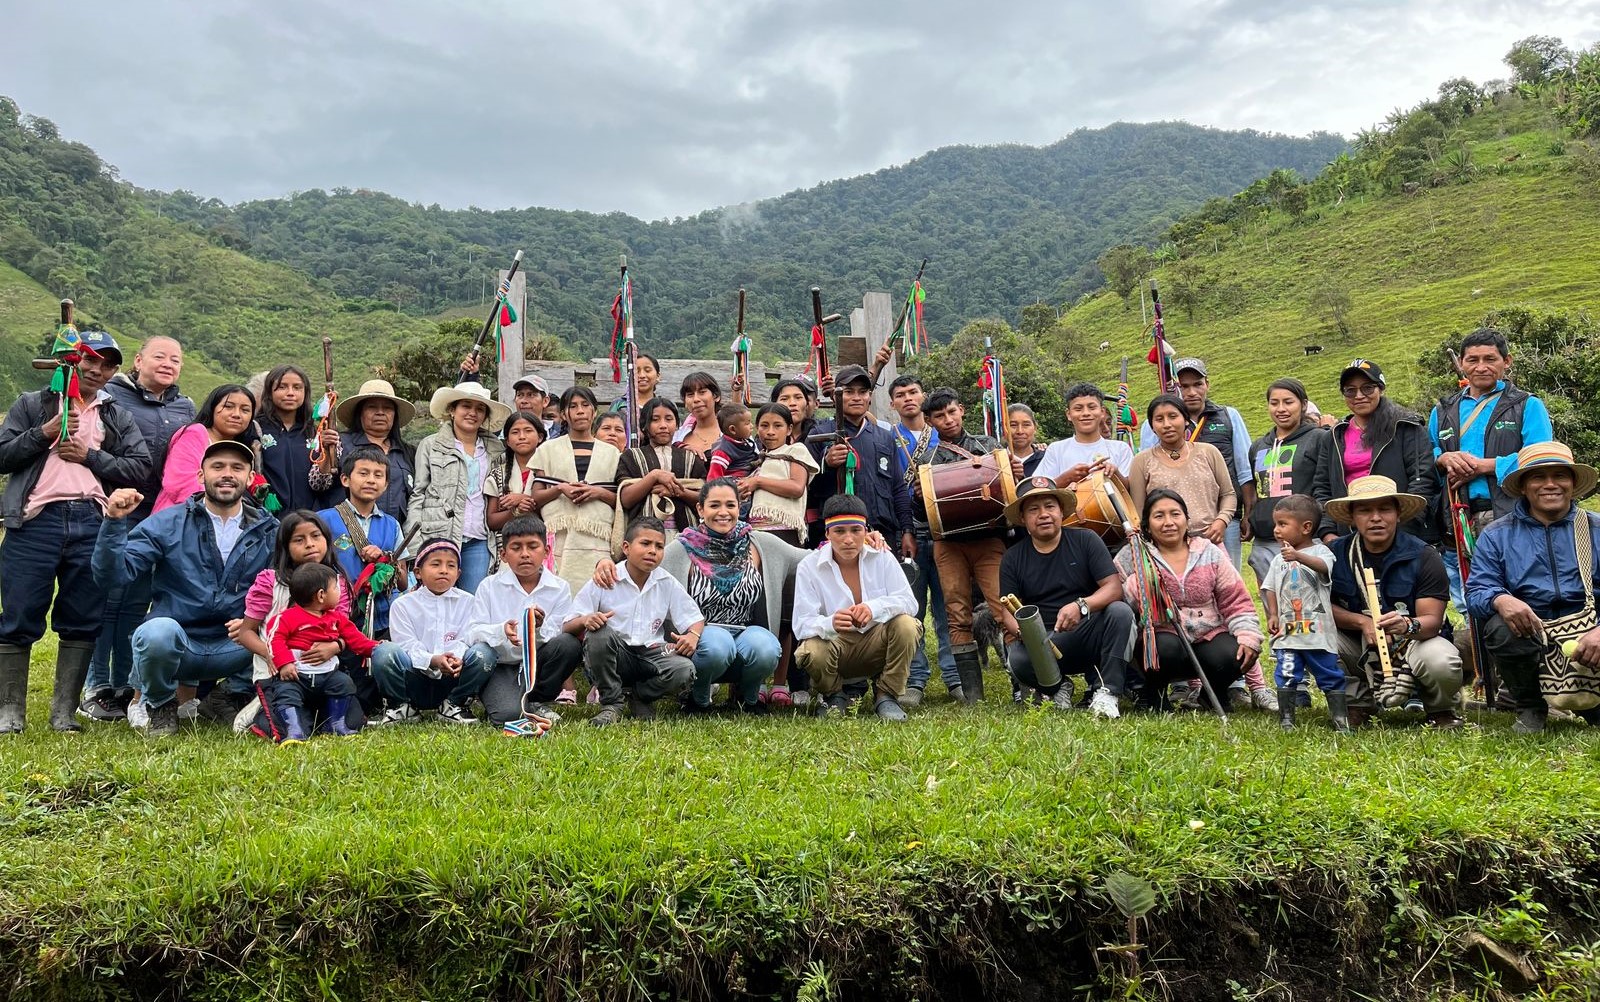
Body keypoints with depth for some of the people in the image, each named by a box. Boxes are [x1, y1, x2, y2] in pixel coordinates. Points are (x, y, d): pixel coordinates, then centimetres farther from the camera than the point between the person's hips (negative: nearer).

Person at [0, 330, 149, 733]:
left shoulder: (118, 417, 18)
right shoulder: (33, 404, 13)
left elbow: (141, 468, 5)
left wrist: (90, 456, -4)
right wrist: (45, 433, -6)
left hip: (92, 523, 2)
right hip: (36, 520, -2)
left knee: (82, 623, 4)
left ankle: (64, 713, 13)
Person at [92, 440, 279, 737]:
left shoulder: (269, 531, 4)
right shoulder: (168, 523, 0)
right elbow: (113, 573, -8)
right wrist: (114, 522, -24)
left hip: (234, 649, 2)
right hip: (175, 645, -1)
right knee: (159, 631, -36)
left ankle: (234, 693, 6)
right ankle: (161, 704, -1)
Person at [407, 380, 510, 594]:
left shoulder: (496, 450, 15)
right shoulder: (430, 446, 7)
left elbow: (498, 500, 18)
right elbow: (417, 494, 4)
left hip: (479, 542, 3)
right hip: (439, 537, -3)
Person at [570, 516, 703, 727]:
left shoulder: (668, 584, 4)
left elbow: (695, 618, 8)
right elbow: (568, 626, -6)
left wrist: (693, 635, -15)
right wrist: (585, 620, -30)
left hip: (651, 655, 2)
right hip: (614, 657, -2)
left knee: (684, 670, -29)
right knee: (599, 634, -34)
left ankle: (641, 696, 6)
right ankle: (611, 704, -11)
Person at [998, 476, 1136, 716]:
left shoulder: (1084, 540, 1)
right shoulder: (1012, 559, 5)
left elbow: (1114, 587, -8)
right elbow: (1009, 613, 2)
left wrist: (1081, 605, -29)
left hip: (1089, 634, 0)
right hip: (1043, 644, 0)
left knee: (1120, 611, -29)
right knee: (1017, 658, -31)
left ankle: (1106, 692, -21)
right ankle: (1057, 688, 2)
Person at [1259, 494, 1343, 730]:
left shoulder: (1320, 552, -3)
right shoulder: (1279, 559, 11)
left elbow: (1323, 566, -26)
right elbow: (1270, 589, 13)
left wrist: (1298, 556, -43)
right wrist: (1273, 615, 0)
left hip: (1318, 631, -3)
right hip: (1287, 632, 3)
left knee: (1330, 677, 6)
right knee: (1286, 677, 0)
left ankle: (1340, 718, 16)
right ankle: (1286, 719, 8)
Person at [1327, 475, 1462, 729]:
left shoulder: (1423, 557, -11)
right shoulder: (1336, 553, -6)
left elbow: (1432, 620, -17)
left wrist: (1407, 625, -40)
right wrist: (1362, 622, -23)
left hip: (1414, 642, -1)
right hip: (1360, 647, 2)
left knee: (1443, 663, -35)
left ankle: (1441, 710, 5)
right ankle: (1358, 705, 0)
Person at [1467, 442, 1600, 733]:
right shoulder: (1497, 535, 8)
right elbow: (1477, 590, -4)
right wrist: (1500, 600, -30)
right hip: (1529, 631, 0)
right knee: (1500, 629, -35)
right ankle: (1530, 709, -4)